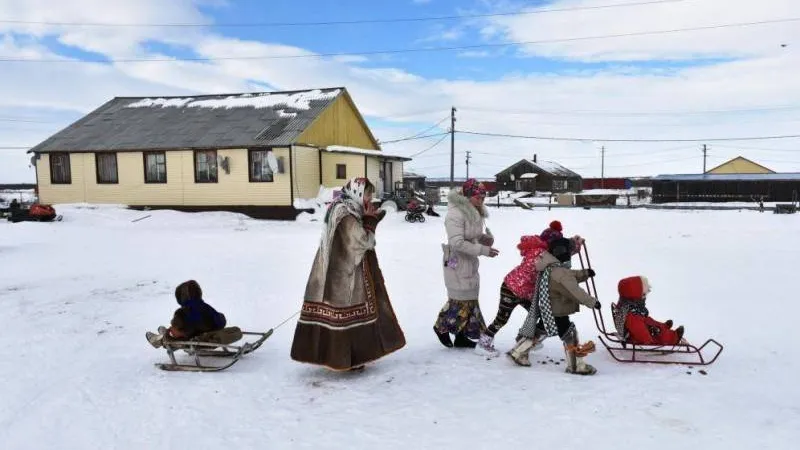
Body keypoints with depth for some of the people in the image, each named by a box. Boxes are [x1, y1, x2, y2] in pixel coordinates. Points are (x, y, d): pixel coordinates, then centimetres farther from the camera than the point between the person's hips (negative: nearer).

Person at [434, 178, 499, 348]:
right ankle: (442, 327, 19)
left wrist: (485, 238, -6)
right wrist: (484, 250, -26)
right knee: (461, 299, -3)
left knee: (470, 299, 13)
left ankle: (461, 336, 24)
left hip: (471, 262, 9)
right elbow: (457, 243, -27)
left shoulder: (475, 213, 7)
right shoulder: (455, 214, -22)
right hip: (457, 263, -9)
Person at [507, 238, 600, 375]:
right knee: (569, 336, 0)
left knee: (539, 332, 19)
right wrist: (593, 302, -23)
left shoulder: (549, 268, 6)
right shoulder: (560, 273, -24)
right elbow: (575, 292, -28)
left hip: (547, 312, 10)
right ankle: (576, 366, 7)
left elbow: (571, 276, 20)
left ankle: (517, 352, 26)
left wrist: (585, 273, 10)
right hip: (558, 313, -10)